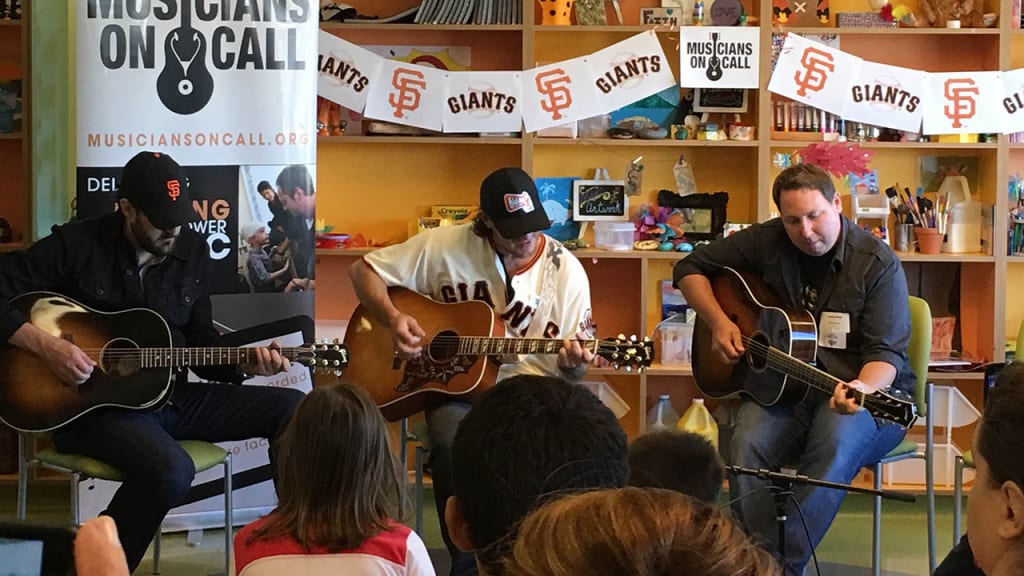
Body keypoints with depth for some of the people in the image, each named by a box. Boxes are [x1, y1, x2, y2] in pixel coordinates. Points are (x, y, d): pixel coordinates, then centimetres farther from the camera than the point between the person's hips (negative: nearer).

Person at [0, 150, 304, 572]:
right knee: (171, 471, -37)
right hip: (95, 406, -6)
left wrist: (245, 366, -6)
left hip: (172, 397, 6)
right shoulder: (76, 246, -11)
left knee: (294, 408, -4)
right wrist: (46, 346, -23)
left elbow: (200, 340, 13)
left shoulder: (192, 251, 6)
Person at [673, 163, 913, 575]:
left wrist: (862, 388, -36)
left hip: (870, 391, -3)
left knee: (837, 440, -38)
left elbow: (886, 353, -14)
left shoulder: (877, 264, -9)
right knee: (748, 444, -30)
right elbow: (690, 269, 14)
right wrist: (719, 322, -3)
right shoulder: (765, 243, 1)